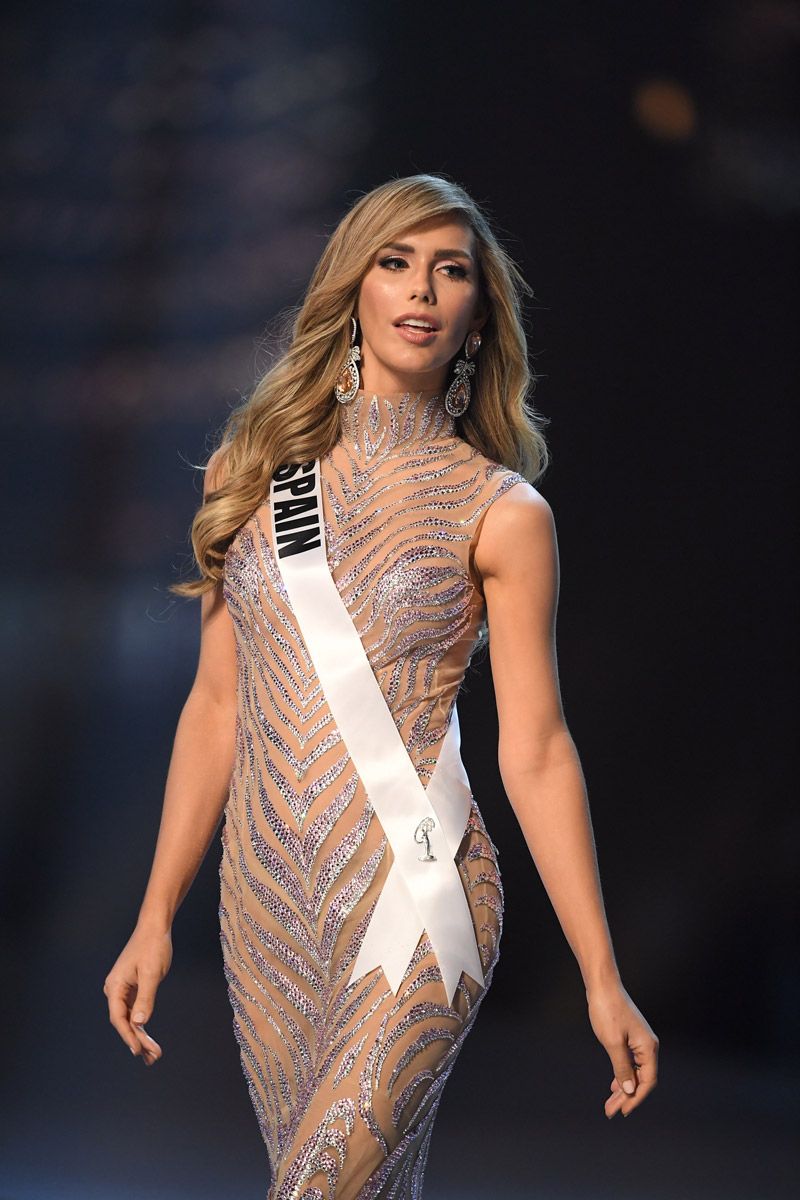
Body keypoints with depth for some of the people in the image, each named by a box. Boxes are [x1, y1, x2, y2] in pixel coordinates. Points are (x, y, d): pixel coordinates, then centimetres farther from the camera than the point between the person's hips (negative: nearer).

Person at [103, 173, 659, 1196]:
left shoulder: (500, 512, -1)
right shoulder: (254, 471, 9)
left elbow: (535, 750, -2)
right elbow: (218, 704, 12)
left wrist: (603, 978, -5)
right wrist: (155, 918, 9)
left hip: (414, 897, -4)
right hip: (265, 900, 4)